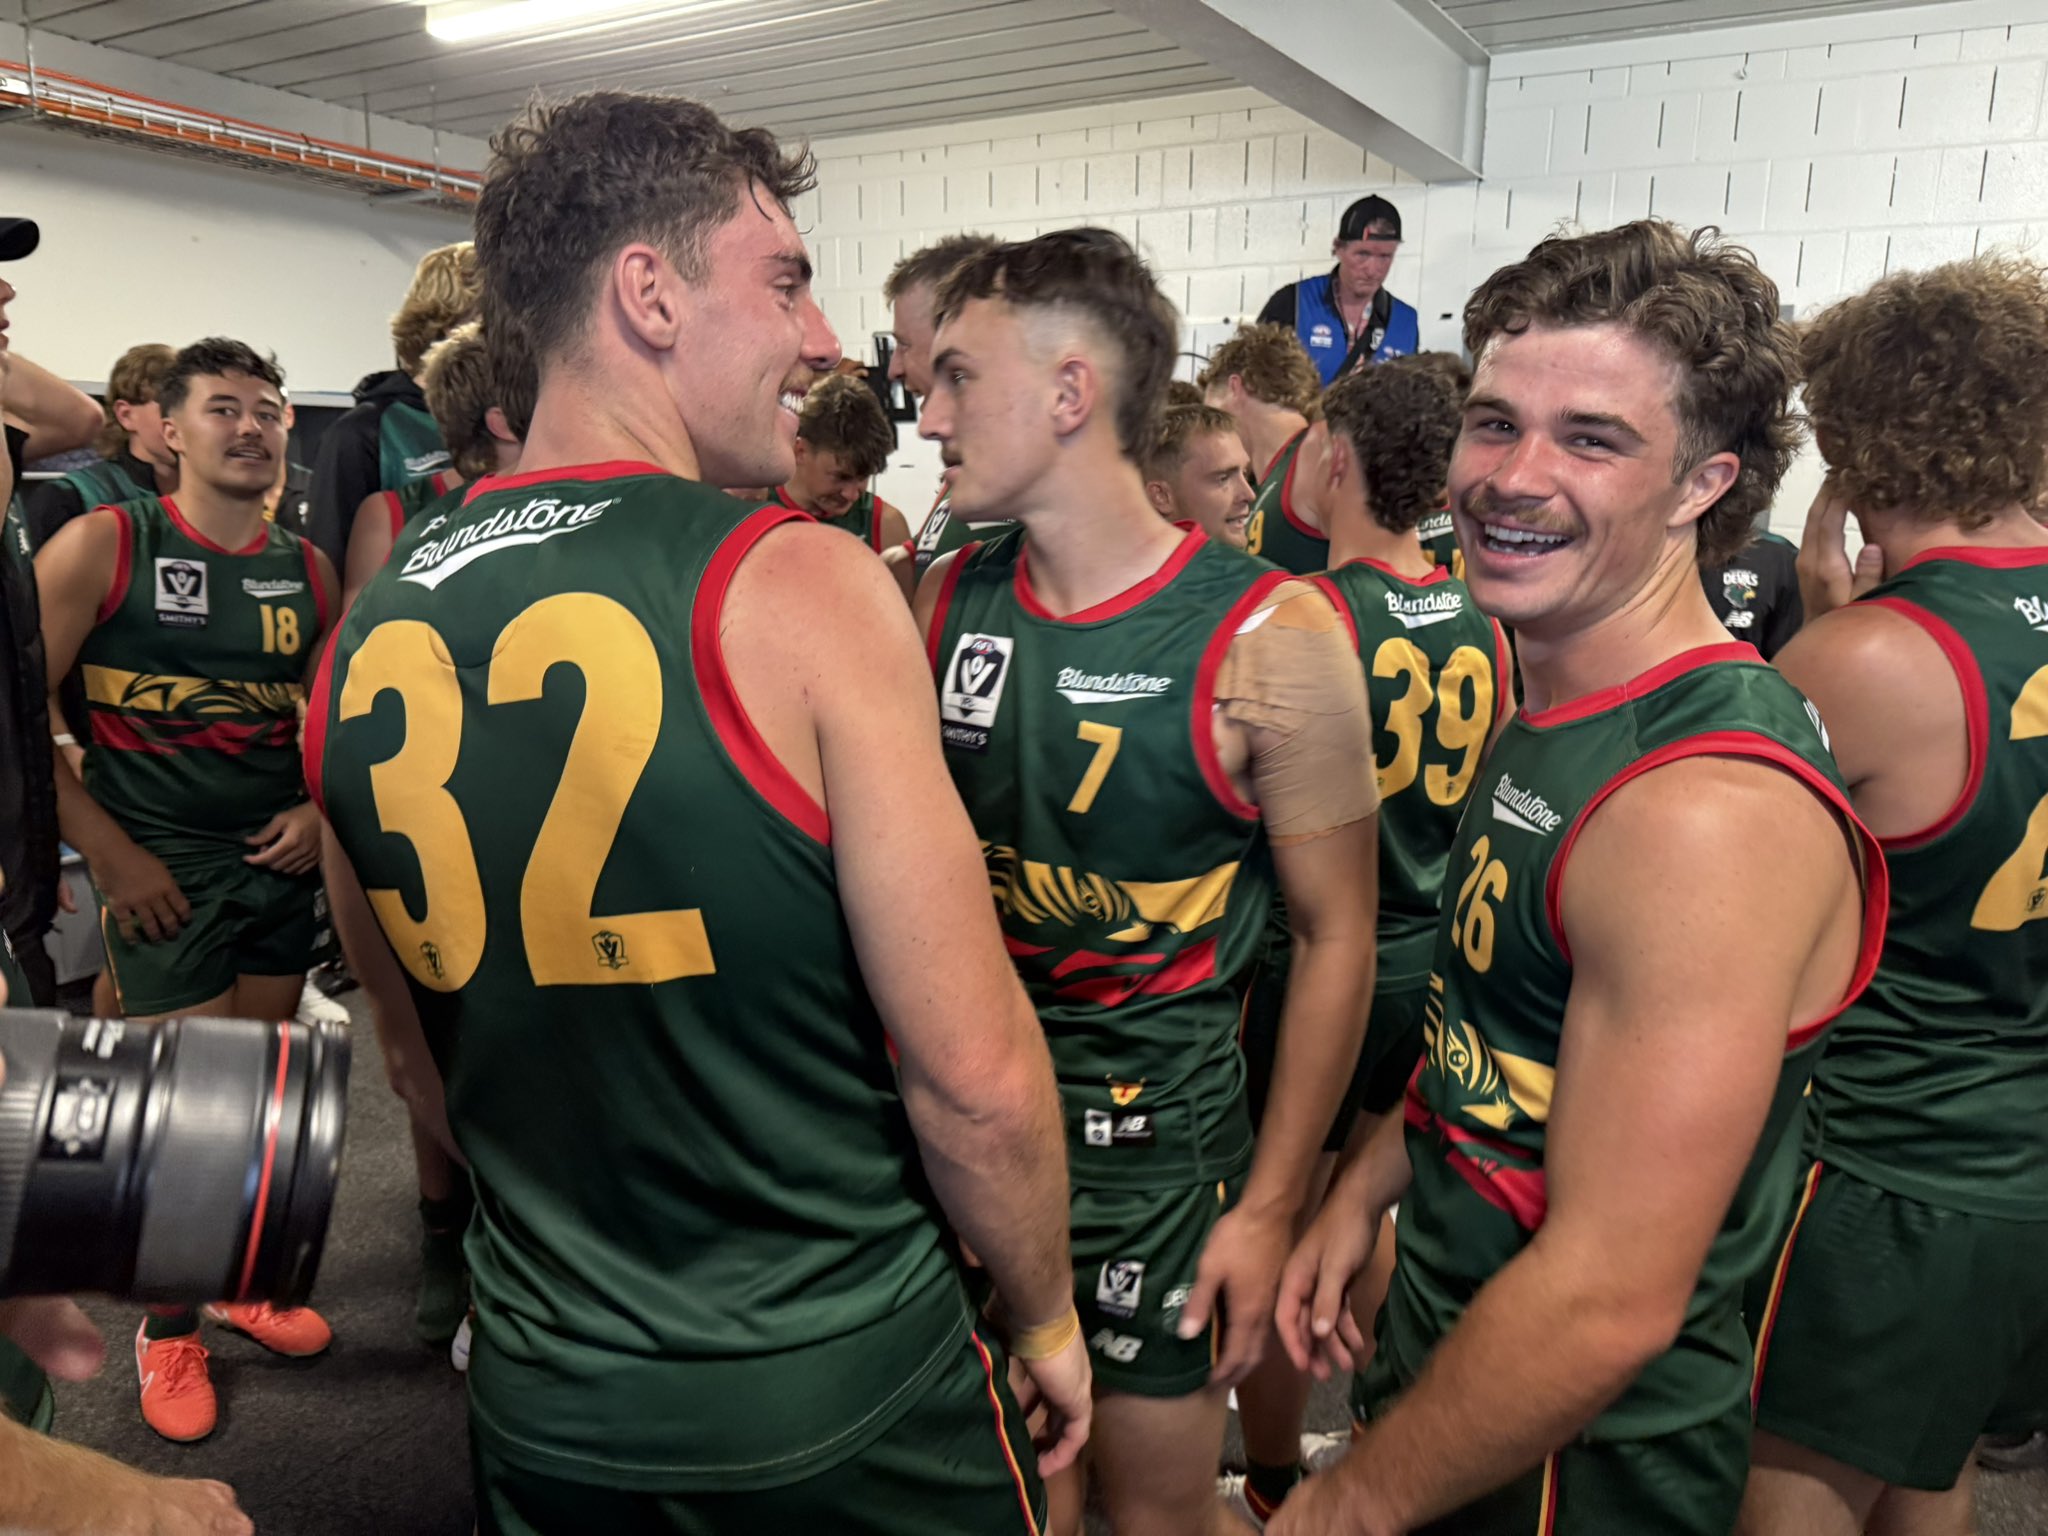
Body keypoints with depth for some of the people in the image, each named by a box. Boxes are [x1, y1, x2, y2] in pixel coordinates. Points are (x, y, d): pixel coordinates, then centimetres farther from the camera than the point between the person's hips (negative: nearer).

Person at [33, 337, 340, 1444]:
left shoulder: (307, 568, 5)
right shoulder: (103, 544, -7)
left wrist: (323, 811, -1)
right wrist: (107, 850, -12)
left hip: (279, 862, 4)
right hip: (161, 872, -4)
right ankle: (168, 1330, 23)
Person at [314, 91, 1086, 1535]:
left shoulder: (368, 633, -2)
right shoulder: (801, 584, -21)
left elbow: (431, 1044, 9)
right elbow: (972, 1074, -20)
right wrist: (1047, 1319, -3)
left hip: (544, 1413, 5)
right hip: (848, 1410, -4)